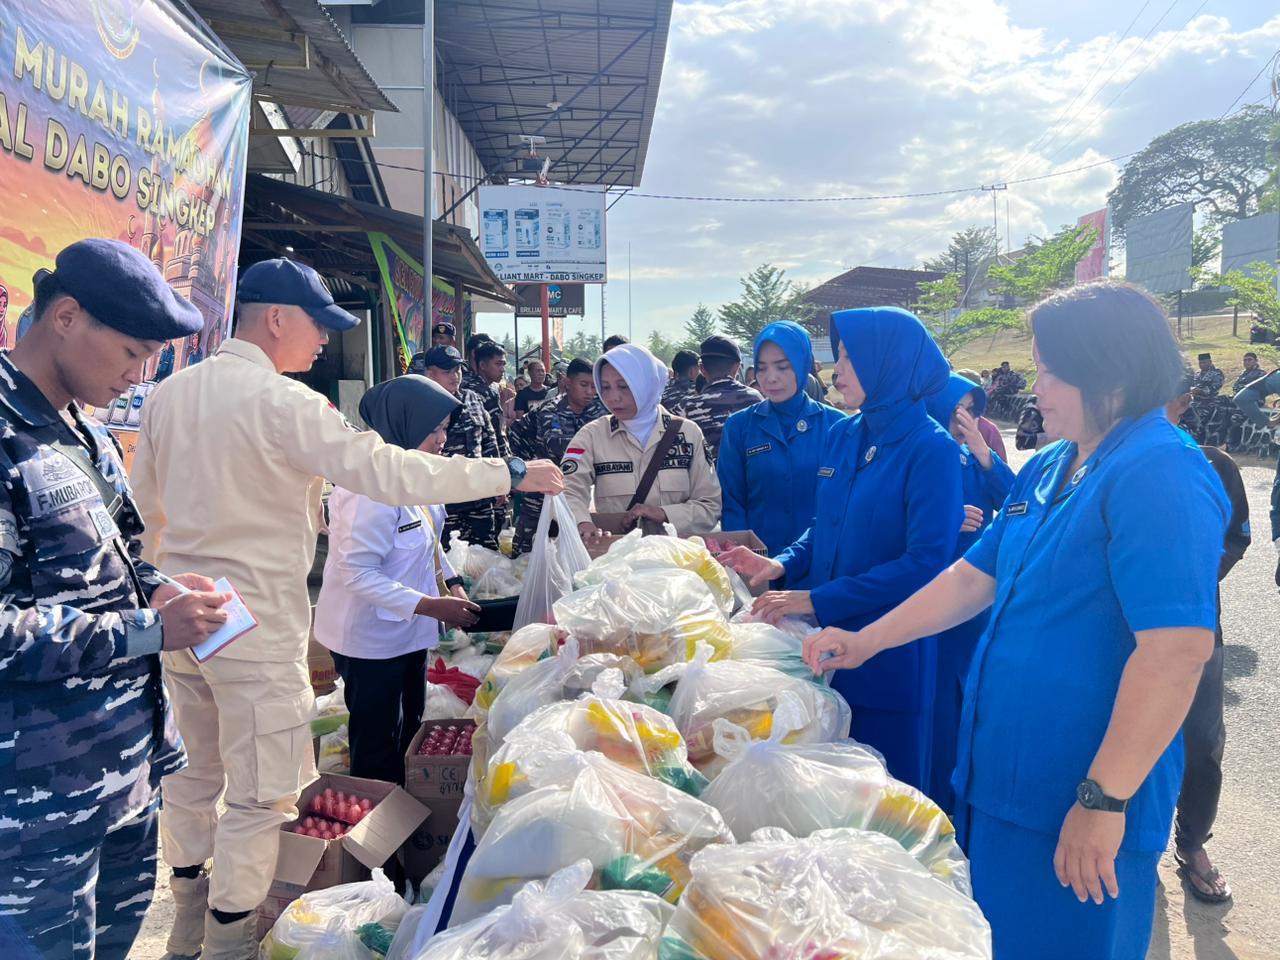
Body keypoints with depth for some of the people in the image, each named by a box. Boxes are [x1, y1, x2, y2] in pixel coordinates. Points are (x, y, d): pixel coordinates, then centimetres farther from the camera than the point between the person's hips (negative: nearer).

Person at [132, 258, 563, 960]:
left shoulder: (168, 393, 5)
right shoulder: (283, 403, -18)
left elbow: (146, 496, 17)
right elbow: (390, 473, -24)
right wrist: (511, 473, -18)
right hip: (255, 623, -8)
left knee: (193, 772, 22)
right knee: (260, 794, 5)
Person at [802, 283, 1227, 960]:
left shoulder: (1159, 473, -19)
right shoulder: (1048, 469, 9)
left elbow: (1177, 651, -25)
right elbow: (974, 579, 13)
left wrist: (1104, 800, -24)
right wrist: (864, 642, 9)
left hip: (1076, 805, -8)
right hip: (1000, 776, 8)